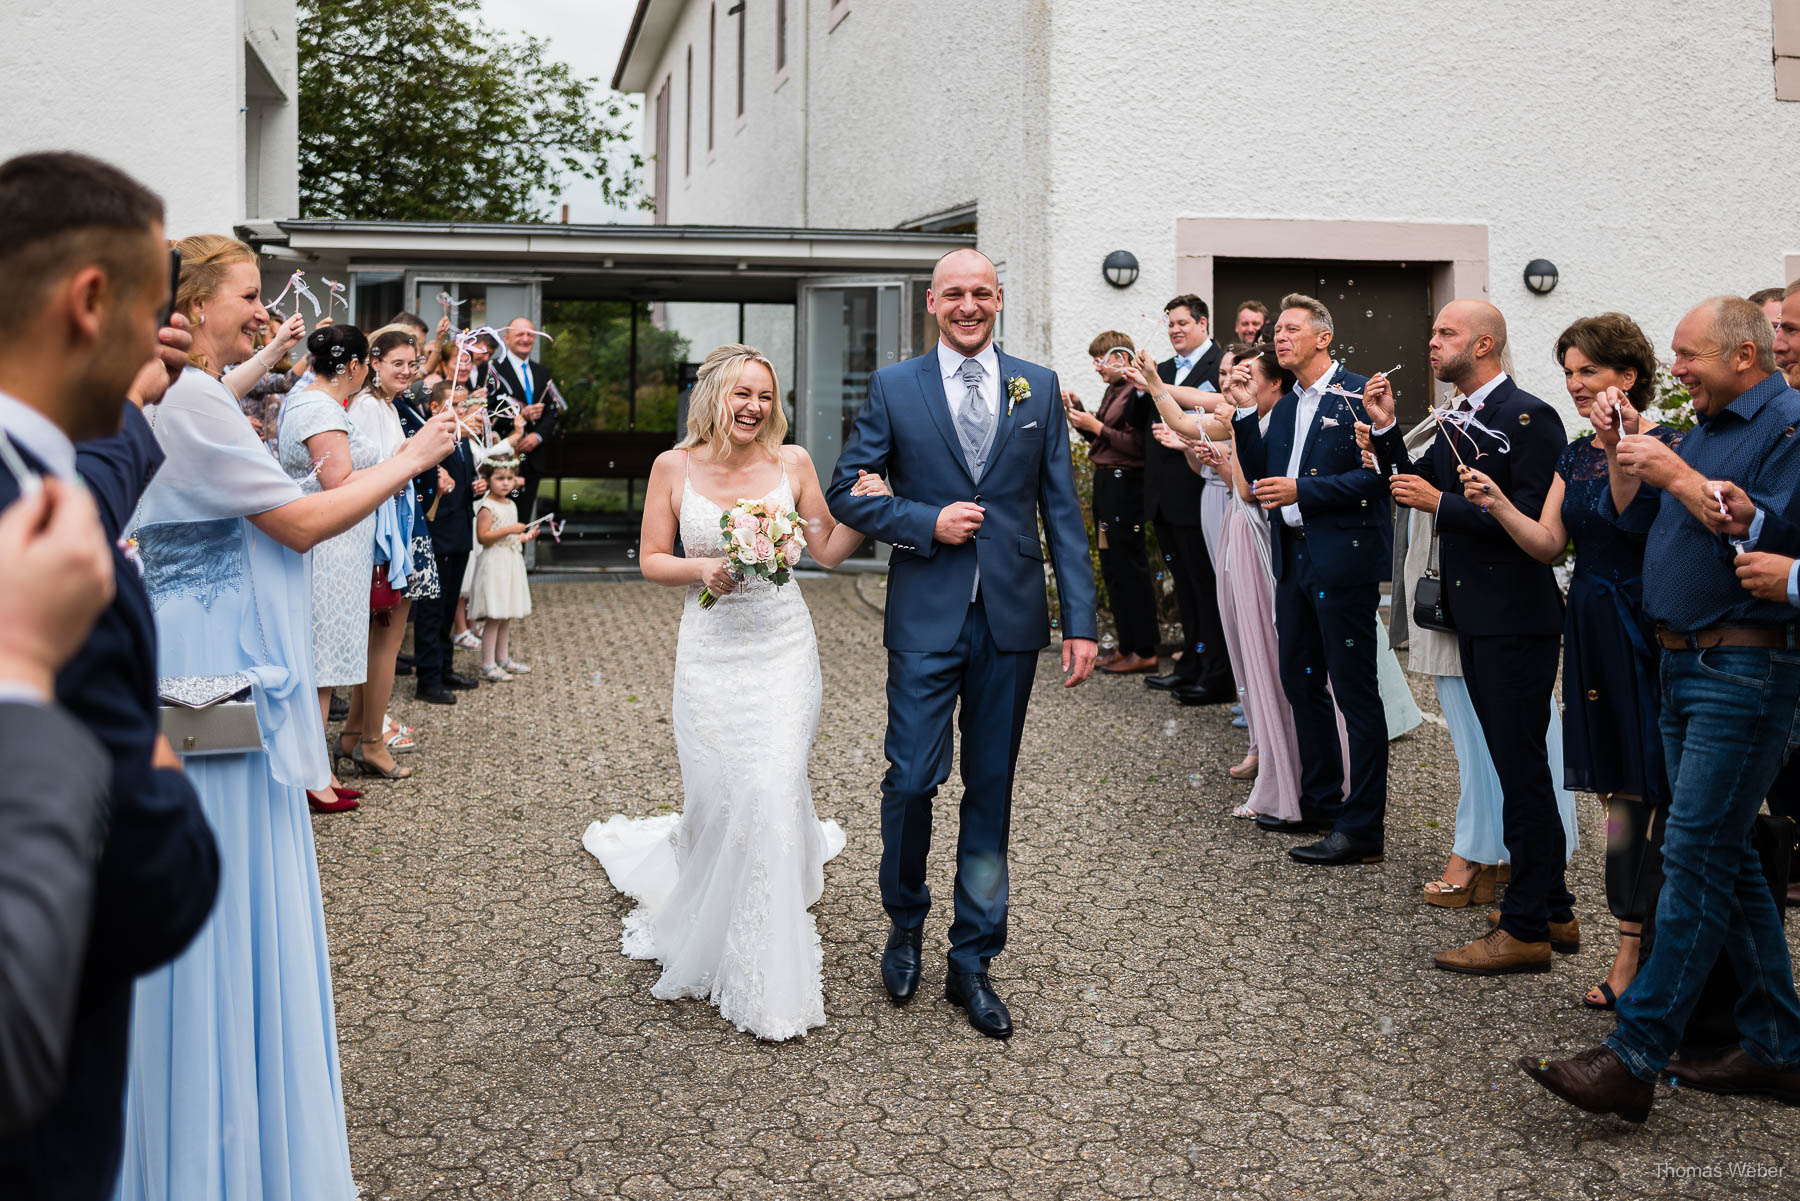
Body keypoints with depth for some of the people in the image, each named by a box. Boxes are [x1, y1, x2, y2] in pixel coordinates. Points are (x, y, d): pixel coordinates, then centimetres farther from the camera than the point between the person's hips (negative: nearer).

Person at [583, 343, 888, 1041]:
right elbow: (652, 561, 4)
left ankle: (769, 983, 5)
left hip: (783, 649, 0)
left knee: (774, 795, -8)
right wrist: (702, 570, -14)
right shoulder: (674, 467, 1)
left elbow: (829, 553, 7)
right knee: (716, 800, 2)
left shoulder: (791, 463, 2)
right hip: (711, 651, 0)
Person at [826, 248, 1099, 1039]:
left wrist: (1081, 619, -1)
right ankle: (905, 927, 25)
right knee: (913, 778, -4)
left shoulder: (1039, 387, 7)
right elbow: (847, 491, 3)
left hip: (1011, 617, 2)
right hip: (926, 617, -2)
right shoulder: (893, 388, 3)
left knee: (991, 789, 8)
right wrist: (925, 522, -12)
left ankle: (972, 961, 21)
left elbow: (1062, 510, 5)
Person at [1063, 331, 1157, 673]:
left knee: (1128, 566, -7)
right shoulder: (1112, 391, 16)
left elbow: (1136, 445, -21)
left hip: (1124, 484, -10)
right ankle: (1127, 645, 20)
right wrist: (1078, 412, 9)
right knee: (1111, 567, 13)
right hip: (1105, 482, 10)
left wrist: (1095, 426, -16)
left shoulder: (1136, 393, -14)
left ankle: (1145, 651, -1)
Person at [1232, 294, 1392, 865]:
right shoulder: (1284, 407, 16)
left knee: (1356, 693, -3)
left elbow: (1376, 476, -16)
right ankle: (1320, 803, 30)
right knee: (1300, 683, 16)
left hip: (1342, 561, -9)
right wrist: (1243, 412, 3)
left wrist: (1302, 491, -18)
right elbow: (1261, 473, 11)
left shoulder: (1358, 394, -9)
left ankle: (1362, 827, 2)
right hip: (1294, 561, 9)